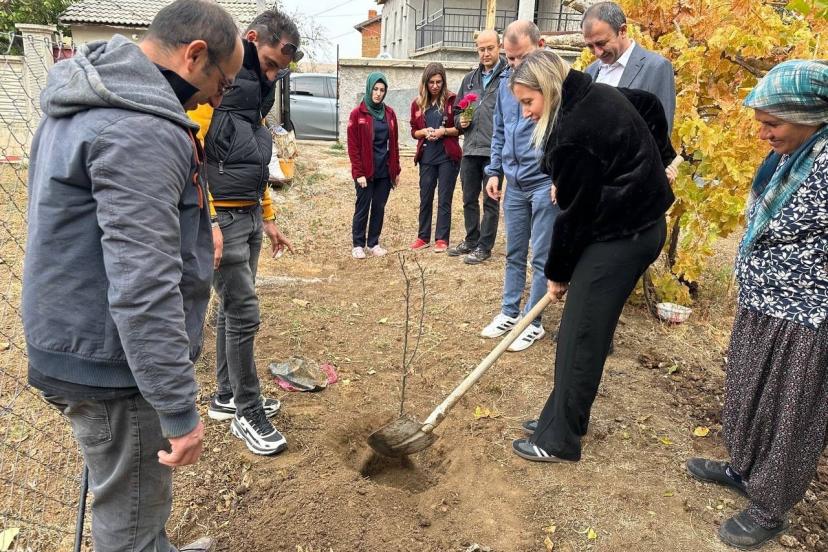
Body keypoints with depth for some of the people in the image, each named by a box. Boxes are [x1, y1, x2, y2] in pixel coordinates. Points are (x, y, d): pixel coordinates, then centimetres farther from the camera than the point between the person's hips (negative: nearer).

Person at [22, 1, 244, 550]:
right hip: (113, 365, -10)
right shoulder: (141, 132, -24)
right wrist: (180, 410, -23)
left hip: (77, 340, 10)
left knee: (140, 499, 28)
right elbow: (144, 290, -29)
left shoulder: (88, 102, 10)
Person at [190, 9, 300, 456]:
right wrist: (207, 221, -23)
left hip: (250, 217, 9)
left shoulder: (256, 90, 18)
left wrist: (268, 219, 22)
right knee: (243, 314, -4)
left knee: (234, 310, 15)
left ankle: (227, 397, 30)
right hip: (219, 219, -9)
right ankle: (248, 414, 11)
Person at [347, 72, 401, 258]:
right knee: (363, 208, 3)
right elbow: (353, 146, -7)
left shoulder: (389, 113, 8)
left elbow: (394, 144, 11)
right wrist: (358, 172, -13)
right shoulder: (358, 113, -4)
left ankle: (374, 243, 20)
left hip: (384, 171, 4)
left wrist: (396, 170, 7)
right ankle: (358, 244, 15)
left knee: (379, 208, 8)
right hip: (366, 171, -4)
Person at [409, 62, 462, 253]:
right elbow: (414, 131, 11)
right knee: (425, 198, 9)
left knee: (444, 199, 1)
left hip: (448, 156, -3)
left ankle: (442, 239, 8)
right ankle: (423, 237, 19)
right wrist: (424, 132, -9)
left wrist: (444, 131, -17)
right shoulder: (418, 103, 6)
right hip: (427, 157, 3)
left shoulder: (452, 100, -3)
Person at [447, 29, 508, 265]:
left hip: (494, 151, -6)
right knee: (469, 199, 14)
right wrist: (460, 121, 1)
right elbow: (457, 109, 23)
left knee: (490, 201, 4)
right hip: (470, 149, 6)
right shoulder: (470, 79, 15)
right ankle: (471, 240, 28)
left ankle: (484, 246, 14)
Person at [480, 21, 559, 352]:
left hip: (545, 183, -6)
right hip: (513, 183, 6)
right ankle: (509, 312, 27)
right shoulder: (505, 81, 9)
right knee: (514, 254, 15)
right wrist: (494, 171, 11)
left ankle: (532, 322, 15)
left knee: (541, 257, 3)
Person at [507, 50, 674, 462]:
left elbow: (575, 210, -16)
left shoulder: (573, 131, -22)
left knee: (581, 336, -2)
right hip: (642, 223, 10)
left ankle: (559, 440, 12)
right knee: (580, 330, 15)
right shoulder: (597, 96, 7)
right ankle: (563, 417, 28)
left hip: (620, 236, -10)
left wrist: (557, 272, -2)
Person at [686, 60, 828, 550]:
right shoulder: (787, 156, 4)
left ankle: (770, 511, 29)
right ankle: (744, 469, 46)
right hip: (761, 310, 8)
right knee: (750, 396, 23)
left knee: (788, 416, 9)